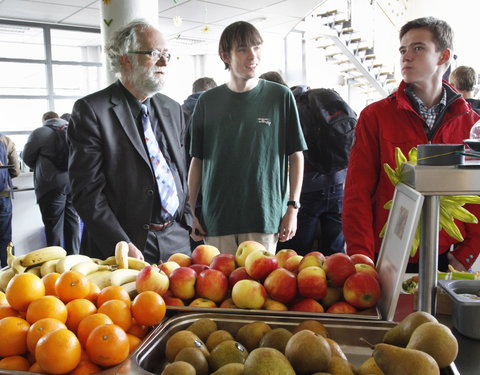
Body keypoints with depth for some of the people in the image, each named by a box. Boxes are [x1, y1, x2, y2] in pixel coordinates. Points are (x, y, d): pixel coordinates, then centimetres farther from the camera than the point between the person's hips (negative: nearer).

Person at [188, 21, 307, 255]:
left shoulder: (280, 97, 1)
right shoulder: (208, 101, 6)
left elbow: (296, 156, 4)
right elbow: (197, 160, 10)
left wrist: (293, 207, -1)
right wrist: (190, 211, 6)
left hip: (265, 217, -1)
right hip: (216, 217, 2)